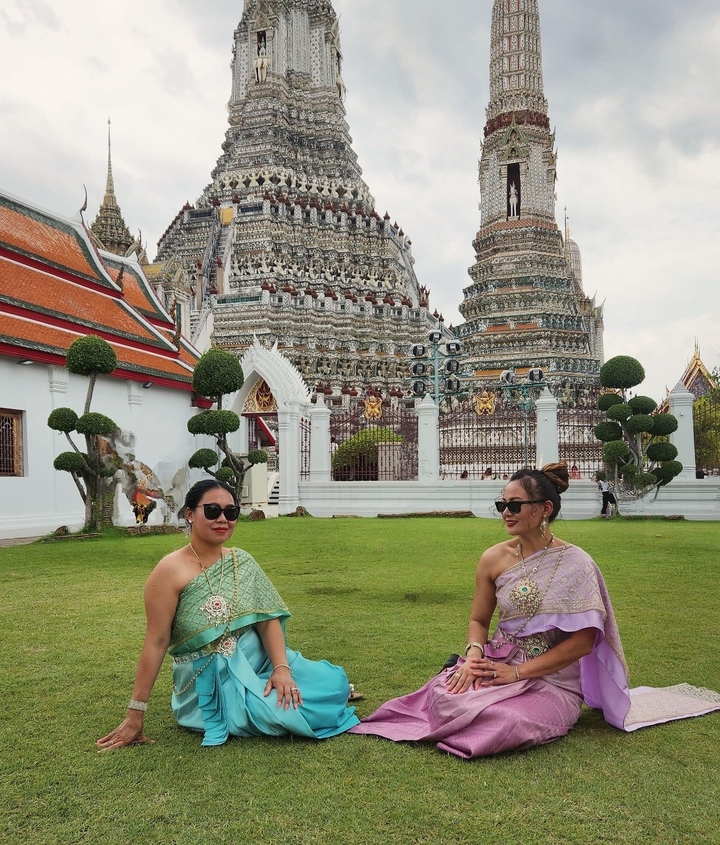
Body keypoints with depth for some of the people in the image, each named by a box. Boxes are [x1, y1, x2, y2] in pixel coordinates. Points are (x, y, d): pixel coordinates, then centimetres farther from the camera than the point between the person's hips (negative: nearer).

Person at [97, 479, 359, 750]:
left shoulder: (241, 561, 2)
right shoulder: (171, 571, -15)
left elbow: (268, 619, -3)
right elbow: (156, 643, -15)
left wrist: (281, 668, -19)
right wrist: (135, 714, -14)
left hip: (259, 663, 5)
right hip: (210, 681, -5)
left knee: (330, 681, -8)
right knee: (288, 712, -23)